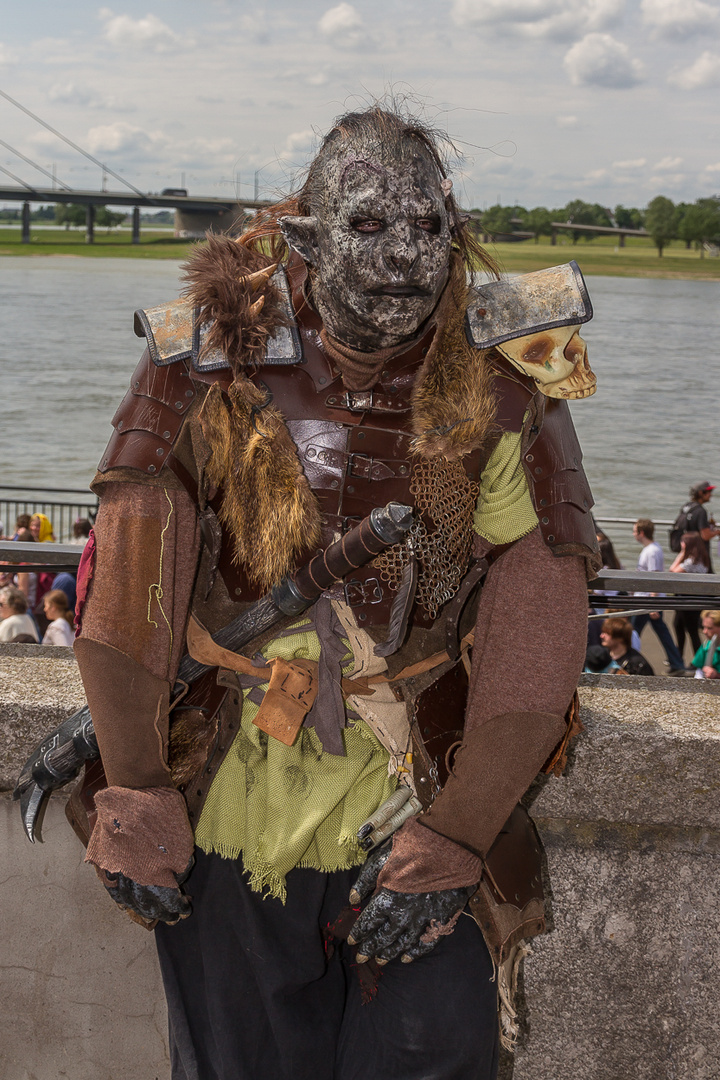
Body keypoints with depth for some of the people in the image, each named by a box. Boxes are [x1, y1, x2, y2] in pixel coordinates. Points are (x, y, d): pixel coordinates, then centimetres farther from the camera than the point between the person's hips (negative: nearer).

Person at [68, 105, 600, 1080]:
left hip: (411, 805, 0)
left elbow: (539, 631, -11)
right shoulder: (213, 362, -10)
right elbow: (125, 580, -10)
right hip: (224, 816, 0)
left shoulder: (502, 392, -10)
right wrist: (134, 794, -13)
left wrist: (454, 841, -15)